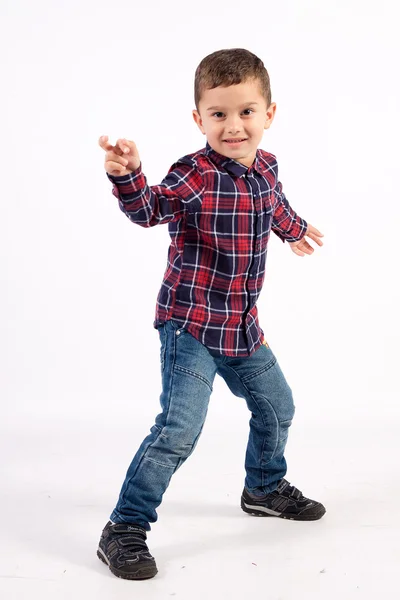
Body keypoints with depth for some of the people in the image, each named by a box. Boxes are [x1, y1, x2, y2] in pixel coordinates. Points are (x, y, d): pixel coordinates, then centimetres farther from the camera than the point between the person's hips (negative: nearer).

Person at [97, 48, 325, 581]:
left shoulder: (266, 166, 2)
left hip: (242, 327, 8)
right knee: (178, 430, -18)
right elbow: (149, 208, -37)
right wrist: (128, 176, -58)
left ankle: (265, 487, 49)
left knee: (277, 407, 22)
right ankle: (124, 530, -3)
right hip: (191, 323, -7)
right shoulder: (194, 175, -18)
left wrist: (295, 230, 46)